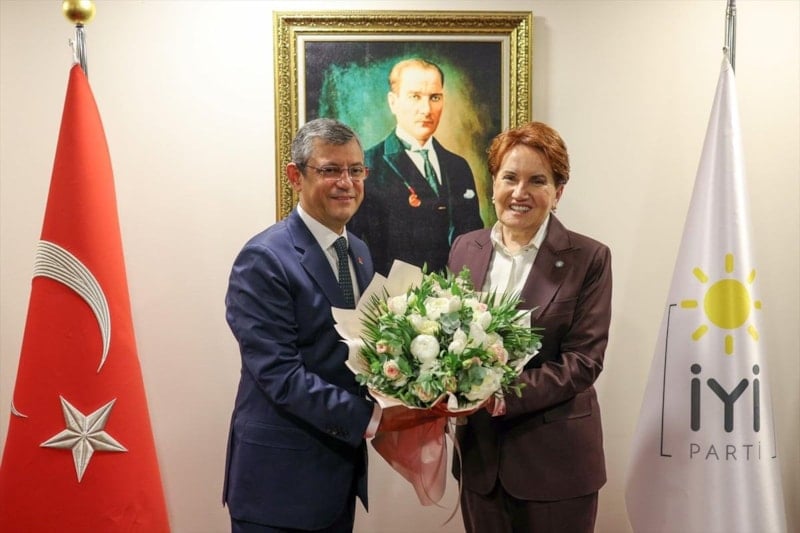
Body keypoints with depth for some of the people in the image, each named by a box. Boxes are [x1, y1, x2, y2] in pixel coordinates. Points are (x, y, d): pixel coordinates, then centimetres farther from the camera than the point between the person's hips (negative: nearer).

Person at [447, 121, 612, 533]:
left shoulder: (588, 259, -7)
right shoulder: (465, 249, 5)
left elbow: (584, 360, -12)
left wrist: (506, 395, -23)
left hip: (555, 460, -3)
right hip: (480, 453, 4)